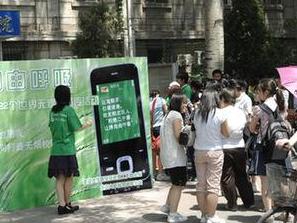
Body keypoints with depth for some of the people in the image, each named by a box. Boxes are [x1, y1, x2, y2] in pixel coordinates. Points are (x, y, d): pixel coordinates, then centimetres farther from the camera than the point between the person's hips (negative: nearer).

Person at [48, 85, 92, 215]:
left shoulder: (53, 111, 7)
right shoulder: (68, 110, -9)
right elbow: (76, 128, -8)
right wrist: (87, 124, 10)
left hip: (55, 150, 5)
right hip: (67, 150, -5)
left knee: (59, 179, 5)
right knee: (68, 178, 7)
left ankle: (62, 205, 3)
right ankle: (67, 204, 16)